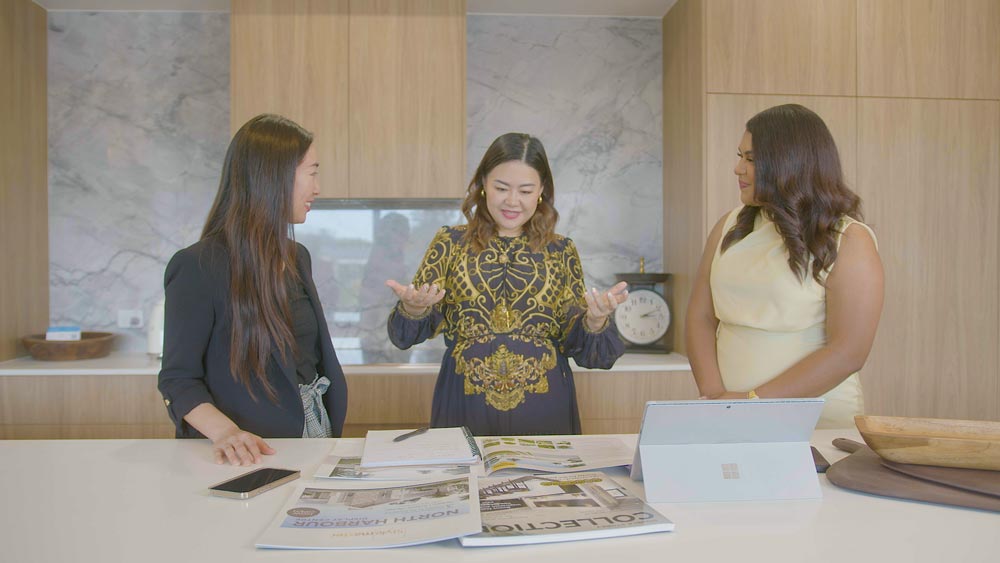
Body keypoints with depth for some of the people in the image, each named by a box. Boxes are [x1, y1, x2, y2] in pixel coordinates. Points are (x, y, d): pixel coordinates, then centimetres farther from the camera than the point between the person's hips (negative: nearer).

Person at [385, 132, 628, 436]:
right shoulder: (451, 243, 2)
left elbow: (576, 345, 3)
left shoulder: (561, 252, 4)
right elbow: (407, 333, -2)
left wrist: (595, 319, -19)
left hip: (543, 405, 1)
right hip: (465, 407, 0)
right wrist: (413, 308, -24)